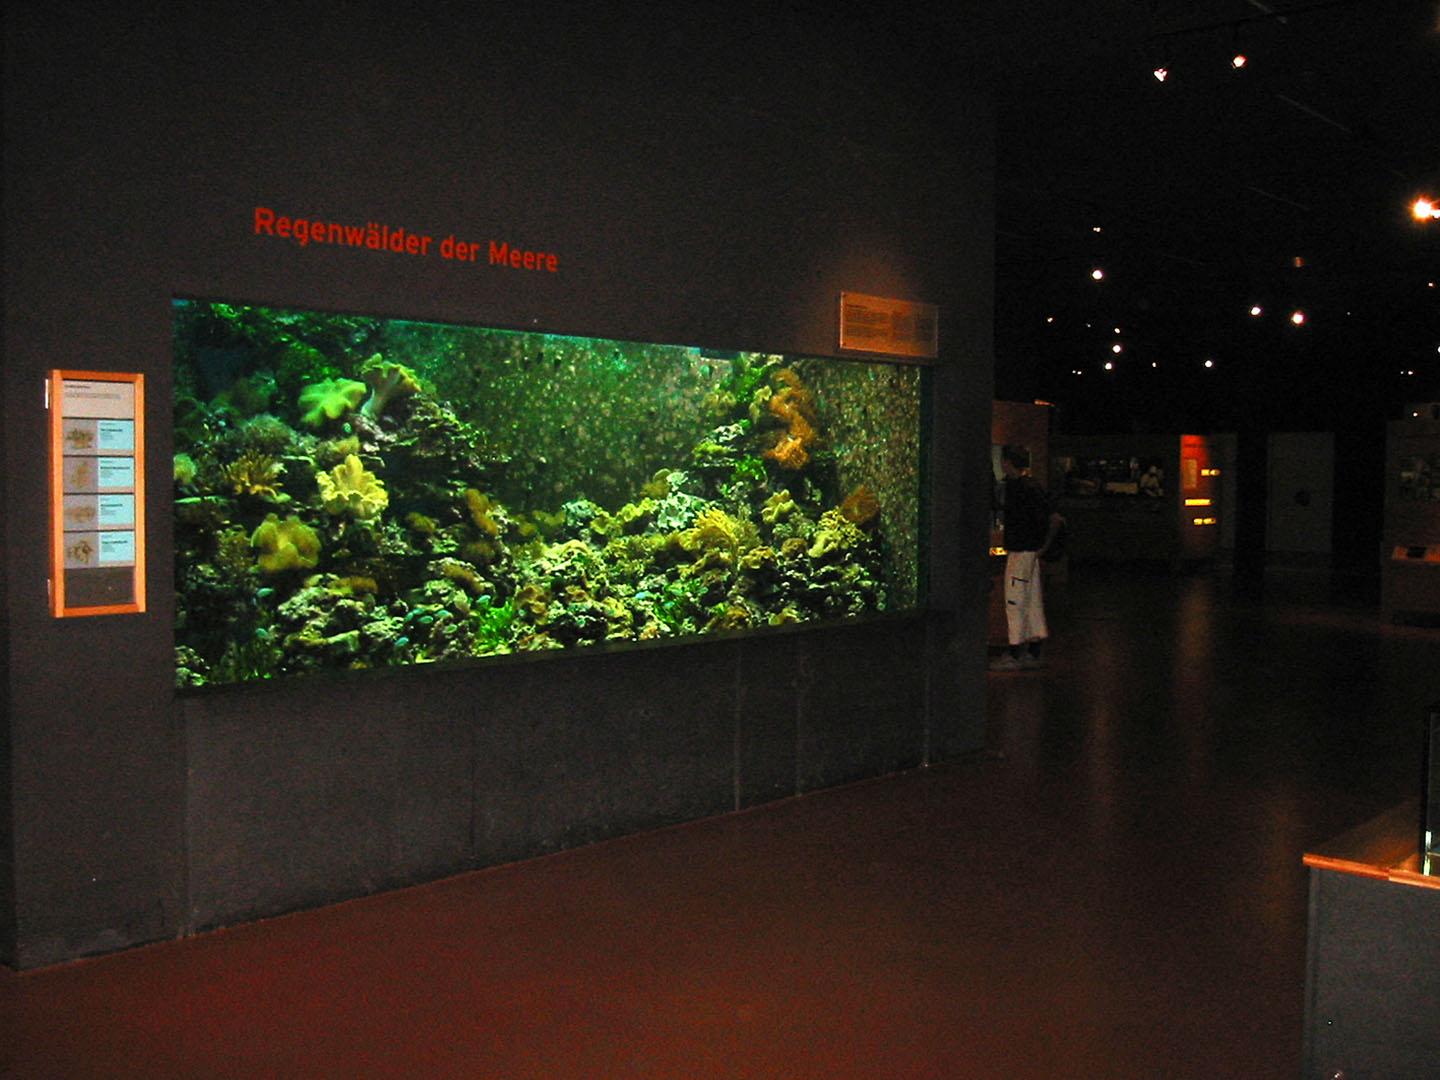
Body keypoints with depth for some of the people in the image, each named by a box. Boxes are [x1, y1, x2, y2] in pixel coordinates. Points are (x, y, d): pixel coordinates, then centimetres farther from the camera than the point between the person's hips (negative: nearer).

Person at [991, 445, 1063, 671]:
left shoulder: (1027, 488, -19)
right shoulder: (1014, 485, 10)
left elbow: (1054, 518, -21)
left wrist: (1045, 546, -14)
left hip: (1022, 551, -10)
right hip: (1022, 550, 10)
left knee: (1015, 602, -5)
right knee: (1032, 600, 11)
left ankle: (1015, 656, -1)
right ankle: (1033, 654, 17)